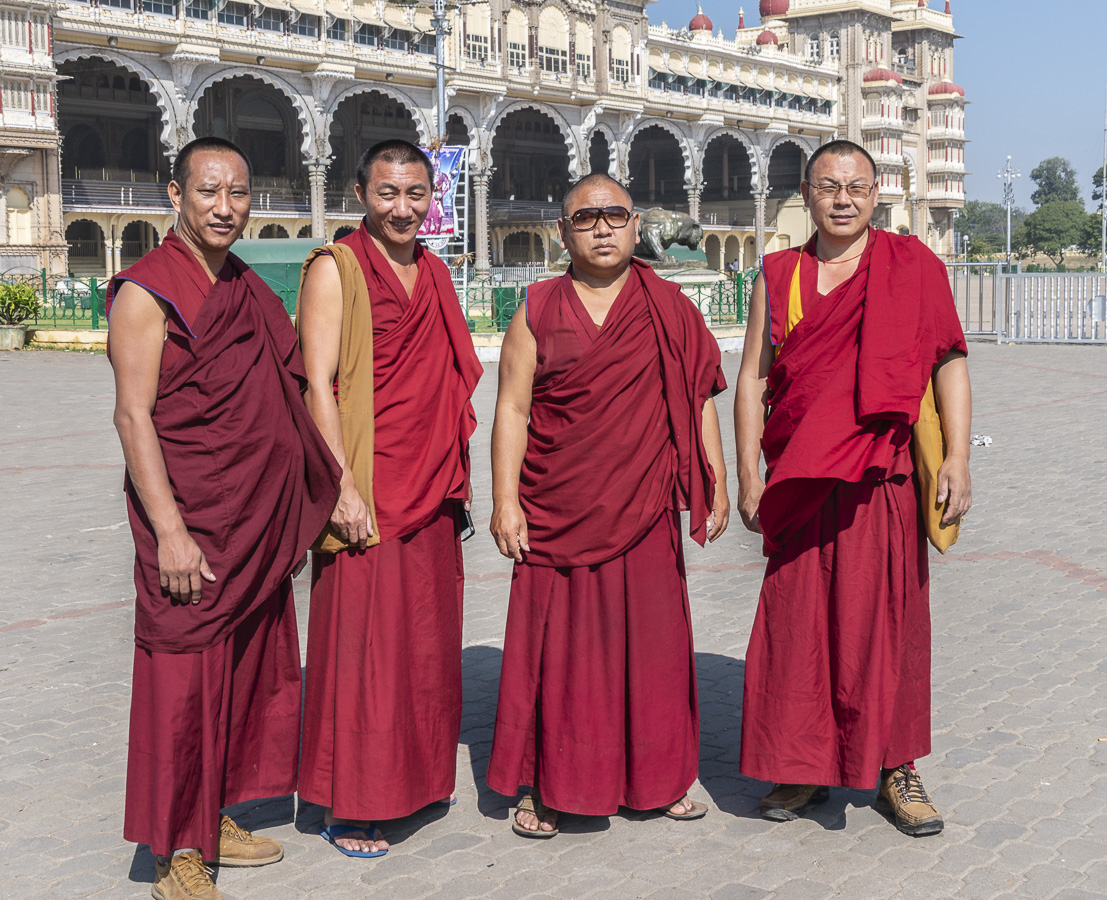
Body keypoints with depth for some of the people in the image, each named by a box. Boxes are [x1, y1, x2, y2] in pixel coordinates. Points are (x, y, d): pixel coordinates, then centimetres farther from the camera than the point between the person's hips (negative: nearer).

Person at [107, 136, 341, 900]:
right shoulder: (147, 292, -9)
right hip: (192, 523, -7)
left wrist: (285, 517, 17)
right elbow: (133, 416, -15)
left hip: (258, 522, 8)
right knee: (184, 682, -1)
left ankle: (218, 821, 28)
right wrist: (169, 532, -21)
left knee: (250, 667, 13)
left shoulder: (250, 291, 13)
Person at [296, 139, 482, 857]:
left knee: (428, 643, 14)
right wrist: (342, 485, -19)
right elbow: (319, 382, -12)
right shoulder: (335, 268, -5)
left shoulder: (434, 274, 15)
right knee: (359, 647, -2)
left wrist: (456, 481, 17)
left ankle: (417, 778, 29)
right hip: (366, 493, -7)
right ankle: (347, 809, 8)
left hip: (432, 493, 7)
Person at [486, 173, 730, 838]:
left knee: (651, 640, 8)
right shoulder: (537, 311, 4)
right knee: (556, 644, 3)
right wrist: (505, 500, -6)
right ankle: (546, 785, 15)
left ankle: (658, 778, 23)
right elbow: (512, 409, 1)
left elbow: (698, 399, 8)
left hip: (646, 509, 1)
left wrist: (716, 481, 3)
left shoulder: (668, 310, 7)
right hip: (557, 512, -1)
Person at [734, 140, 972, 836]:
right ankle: (803, 765, 18)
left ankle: (895, 767, 17)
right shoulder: (779, 276, 10)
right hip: (800, 484, 2)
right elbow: (753, 380, 9)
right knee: (799, 621, 4)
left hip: (885, 479, -1)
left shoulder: (913, 267, 4)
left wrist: (957, 459, -8)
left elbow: (949, 363, 1)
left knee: (888, 616, 3)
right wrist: (749, 476, 2)